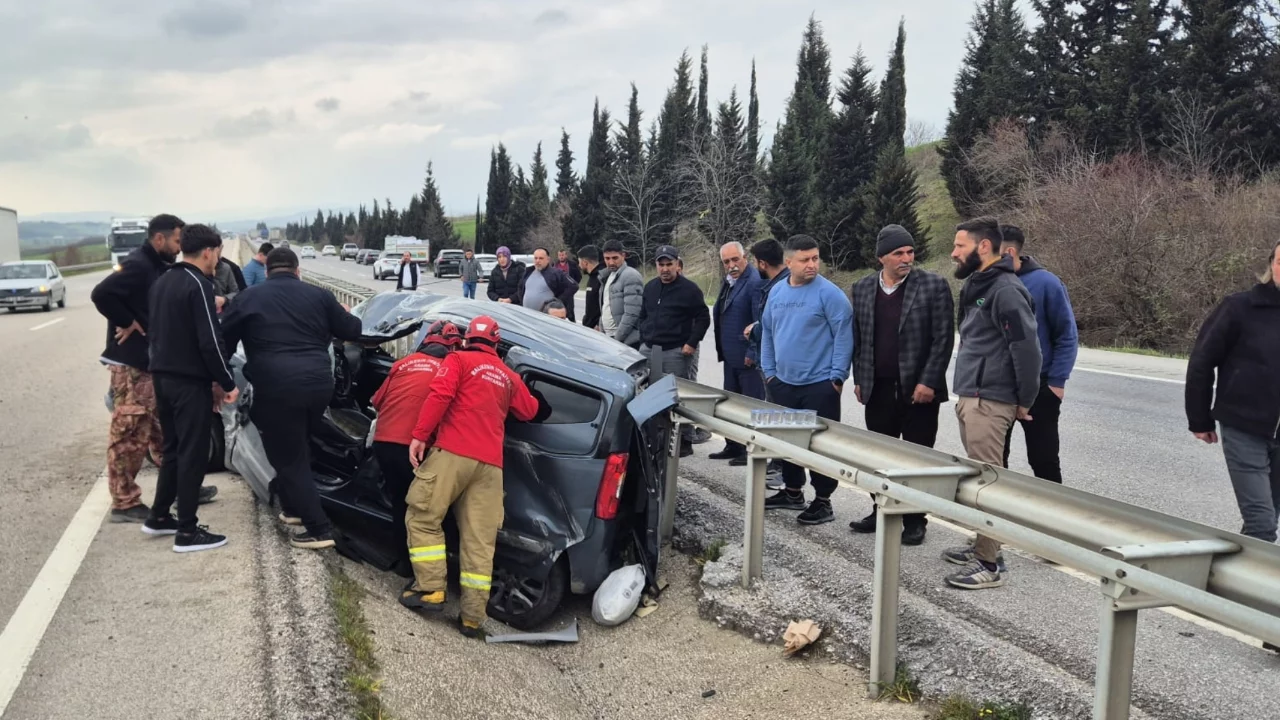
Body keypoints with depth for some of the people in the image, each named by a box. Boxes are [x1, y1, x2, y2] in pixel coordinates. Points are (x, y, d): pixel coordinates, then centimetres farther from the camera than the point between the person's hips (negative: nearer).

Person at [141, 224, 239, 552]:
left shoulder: (162, 282, 12)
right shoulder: (199, 285, -16)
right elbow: (210, 341, -20)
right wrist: (228, 382, -12)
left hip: (163, 376, 9)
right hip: (190, 381, -9)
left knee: (174, 449, 20)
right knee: (193, 454, -2)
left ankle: (158, 517, 26)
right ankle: (187, 532, 2)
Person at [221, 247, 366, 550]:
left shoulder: (250, 297, 7)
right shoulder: (319, 295, 12)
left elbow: (224, 339, 8)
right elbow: (352, 331, 16)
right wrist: (347, 316, 39)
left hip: (277, 388, -4)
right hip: (319, 384, 4)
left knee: (288, 458, 3)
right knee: (298, 449, 27)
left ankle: (319, 529, -2)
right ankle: (293, 507, 37)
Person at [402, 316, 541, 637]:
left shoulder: (458, 360, 7)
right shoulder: (509, 376, 21)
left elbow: (439, 396, -8)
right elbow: (529, 412, 32)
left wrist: (419, 435, -10)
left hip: (453, 452, -4)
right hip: (491, 463, 4)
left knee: (423, 518, 9)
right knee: (479, 539, 2)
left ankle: (430, 589, -1)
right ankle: (473, 616, -2)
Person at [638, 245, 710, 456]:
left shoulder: (689, 289, -5)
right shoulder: (650, 287, 13)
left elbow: (703, 318, -5)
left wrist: (692, 343, -11)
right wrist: (643, 340, 13)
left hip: (677, 352, -6)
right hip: (649, 350, 6)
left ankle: (685, 441, 4)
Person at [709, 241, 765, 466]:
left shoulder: (754, 282, -18)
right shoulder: (728, 282, 12)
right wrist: (721, 348, 11)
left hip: (747, 357, -10)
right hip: (731, 355, 10)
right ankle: (733, 446, 29)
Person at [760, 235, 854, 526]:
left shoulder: (829, 293, -11)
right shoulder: (777, 292, 8)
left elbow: (844, 336, -12)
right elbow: (767, 332, 16)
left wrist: (837, 376, -13)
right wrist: (769, 370, 12)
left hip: (819, 383, -6)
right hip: (783, 382, 6)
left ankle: (822, 502, 10)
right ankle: (792, 492, 31)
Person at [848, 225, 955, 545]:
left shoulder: (934, 285, -6)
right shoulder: (862, 288, 7)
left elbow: (944, 338, -8)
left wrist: (928, 382, -13)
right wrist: (859, 379, 8)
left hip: (918, 388, -4)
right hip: (878, 388, 4)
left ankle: (915, 520, 16)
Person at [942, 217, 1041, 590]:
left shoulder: (1005, 289, -16)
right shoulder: (977, 286, 15)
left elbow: (1026, 347, -19)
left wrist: (1024, 400, -13)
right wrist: (966, 394, 18)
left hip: (990, 401, -10)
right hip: (970, 396, 10)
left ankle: (990, 564, 0)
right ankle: (983, 545, 27)